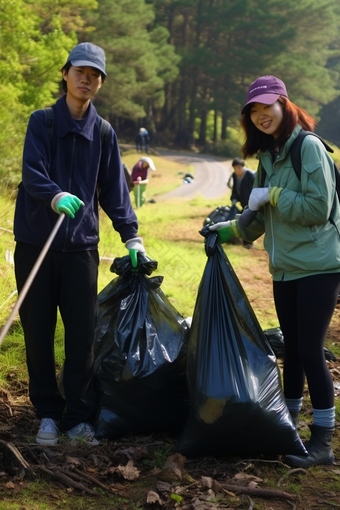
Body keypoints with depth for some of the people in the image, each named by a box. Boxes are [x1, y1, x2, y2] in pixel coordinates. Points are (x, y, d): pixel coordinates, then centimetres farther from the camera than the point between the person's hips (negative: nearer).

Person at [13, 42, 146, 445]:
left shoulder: (104, 133, 10)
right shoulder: (41, 121, 2)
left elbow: (114, 190, 12)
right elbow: (32, 173, -11)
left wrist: (131, 237, 5)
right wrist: (56, 196, -31)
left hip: (81, 246, 2)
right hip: (36, 243, -1)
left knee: (82, 335, 0)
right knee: (38, 333, 3)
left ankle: (79, 416, 11)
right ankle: (48, 414, 16)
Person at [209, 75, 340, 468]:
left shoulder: (308, 147, -11)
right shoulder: (268, 156, 14)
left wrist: (272, 195, -14)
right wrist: (228, 230, 18)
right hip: (285, 269, 8)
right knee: (292, 349, 14)